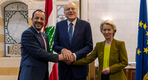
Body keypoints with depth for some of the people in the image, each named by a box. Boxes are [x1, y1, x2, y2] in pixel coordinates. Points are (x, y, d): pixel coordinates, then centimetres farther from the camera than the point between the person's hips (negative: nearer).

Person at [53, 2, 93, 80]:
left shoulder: (85, 25, -3)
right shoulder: (59, 25, 4)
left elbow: (89, 46, -5)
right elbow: (55, 45, 4)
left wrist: (75, 55, -18)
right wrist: (62, 50, -17)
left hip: (79, 67, -1)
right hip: (63, 67, 2)